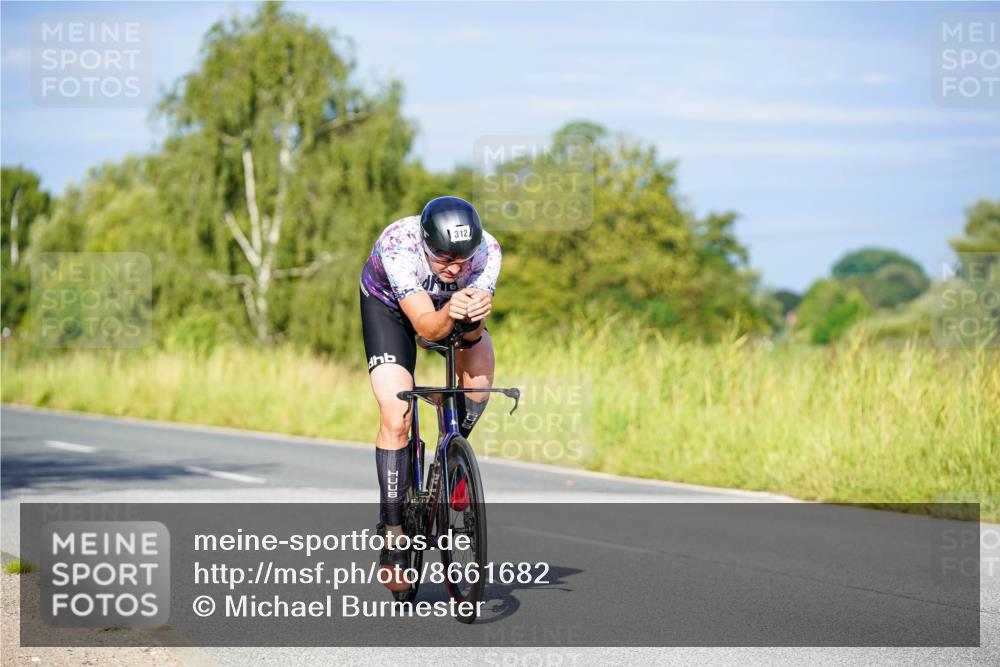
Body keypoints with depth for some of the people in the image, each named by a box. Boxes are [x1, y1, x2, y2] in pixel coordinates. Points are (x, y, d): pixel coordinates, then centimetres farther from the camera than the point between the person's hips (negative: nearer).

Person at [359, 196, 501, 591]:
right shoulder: (399, 245, -41)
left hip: (450, 303, 3)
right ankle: (392, 536, -6)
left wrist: (475, 318, -55)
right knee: (396, 420, -15)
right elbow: (426, 327, -42)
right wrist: (449, 314, -63)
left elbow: (472, 332, -33)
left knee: (479, 367, -23)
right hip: (388, 304, -3)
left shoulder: (487, 250, -33)